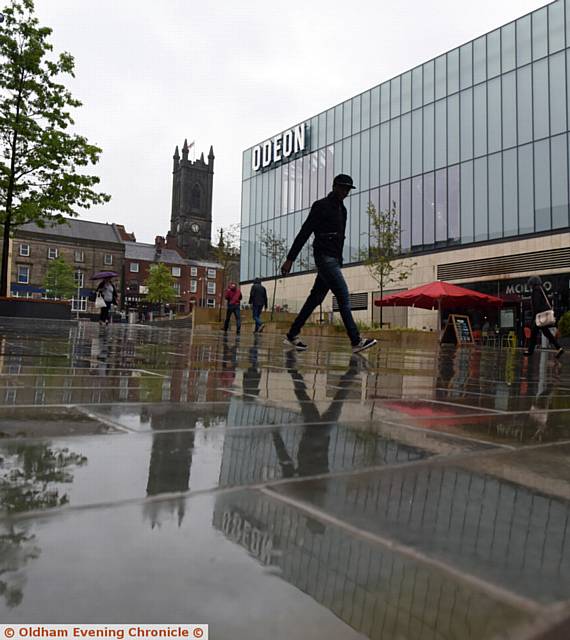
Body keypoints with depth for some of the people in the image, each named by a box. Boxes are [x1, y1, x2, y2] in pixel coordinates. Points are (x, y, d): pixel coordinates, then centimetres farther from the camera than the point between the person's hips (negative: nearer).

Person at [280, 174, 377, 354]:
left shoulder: (342, 209, 20)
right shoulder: (321, 206, -5)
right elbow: (304, 233, -9)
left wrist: (339, 261, 18)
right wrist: (290, 259, -13)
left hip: (334, 259, 9)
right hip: (324, 257, -8)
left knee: (316, 298, 8)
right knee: (343, 296, -14)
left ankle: (292, 336, 15)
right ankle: (356, 341, -14)